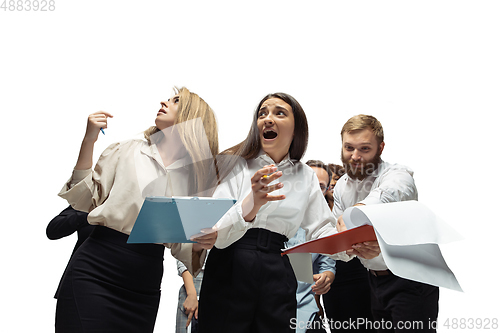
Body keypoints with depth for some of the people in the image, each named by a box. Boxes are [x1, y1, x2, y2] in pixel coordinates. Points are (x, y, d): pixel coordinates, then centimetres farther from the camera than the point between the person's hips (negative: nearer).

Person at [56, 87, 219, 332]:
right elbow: (84, 201, 1)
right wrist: (89, 141, -5)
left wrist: (199, 244, -10)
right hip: (95, 271, -2)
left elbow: (178, 245, 13)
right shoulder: (127, 151, 7)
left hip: (144, 284, 2)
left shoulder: (195, 177, 11)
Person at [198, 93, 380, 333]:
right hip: (229, 270, -3)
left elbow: (321, 229, 6)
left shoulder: (305, 177, 10)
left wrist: (355, 245, -16)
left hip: (276, 275, 3)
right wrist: (249, 207, -36)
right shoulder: (234, 163, -2)